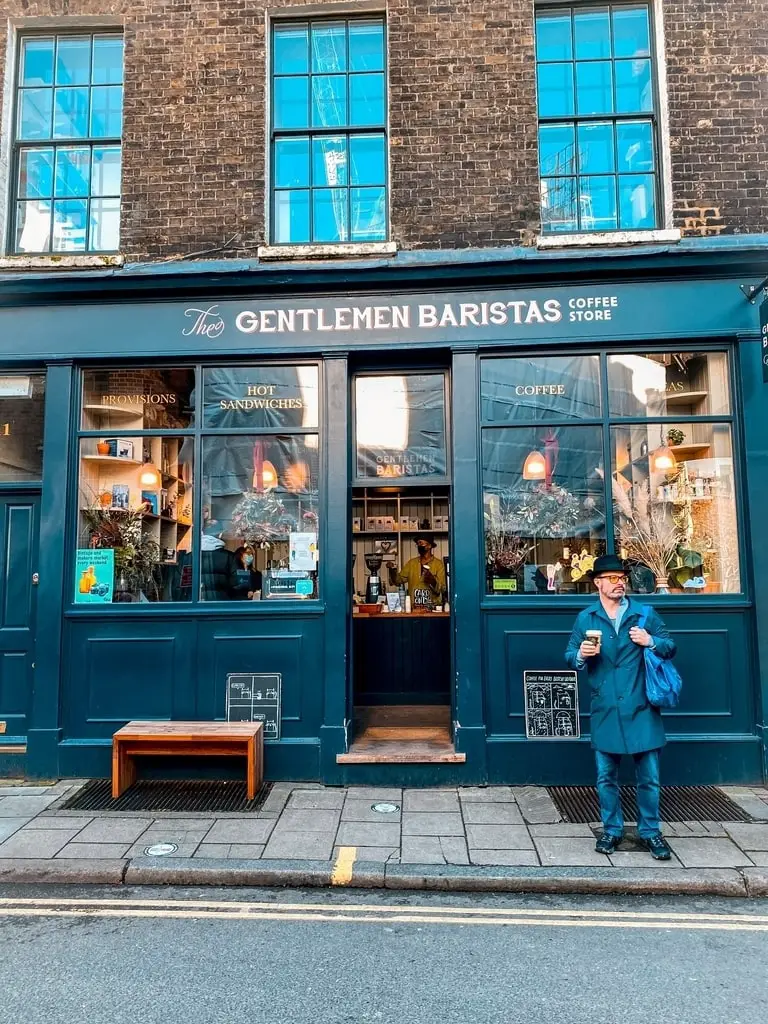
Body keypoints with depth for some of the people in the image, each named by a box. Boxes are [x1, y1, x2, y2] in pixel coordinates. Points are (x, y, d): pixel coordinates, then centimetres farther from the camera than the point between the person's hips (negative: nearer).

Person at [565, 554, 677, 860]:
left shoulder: (646, 614, 2)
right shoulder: (585, 618, 3)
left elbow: (671, 647, 8)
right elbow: (570, 657, 6)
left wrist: (651, 642, -13)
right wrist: (581, 655, -16)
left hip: (641, 709, 0)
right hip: (605, 710, 1)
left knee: (648, 776, 7)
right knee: (606, 776, 10)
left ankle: (650, 831, 25)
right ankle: (611, 830, 26)